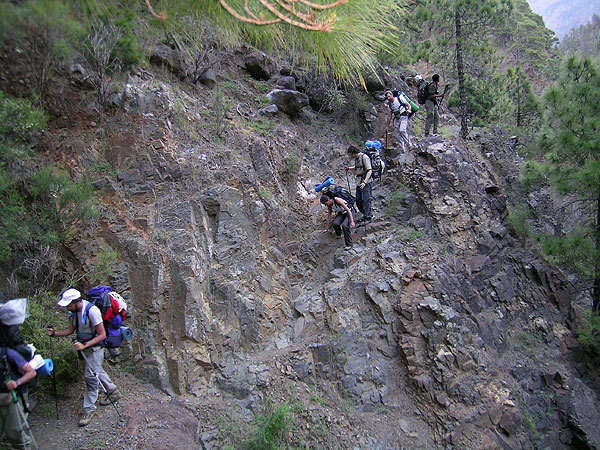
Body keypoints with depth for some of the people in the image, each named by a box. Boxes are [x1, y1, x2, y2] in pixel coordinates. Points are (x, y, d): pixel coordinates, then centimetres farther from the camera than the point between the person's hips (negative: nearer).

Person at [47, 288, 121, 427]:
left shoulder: (91, 310, -28)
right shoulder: (74, 311, -3)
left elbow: (102, 335, -24)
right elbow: (70, 329, 9)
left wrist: (85, 345, -31)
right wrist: (55, 334, -7)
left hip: (95, 347, -9)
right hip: (84, 346, 9)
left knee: (91, 376, -8)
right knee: (97, 371, 20)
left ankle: (88, 409, 4)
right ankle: (113, 393, 39)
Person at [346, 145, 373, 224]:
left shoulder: (364, 157, -15)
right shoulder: (356, 158, 11)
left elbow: (369, 171, -20)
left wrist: (365, 182, -29)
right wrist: (349, 168, 12)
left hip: (366, 182, -9)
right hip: (359, 182, 9)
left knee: (366, 199, -9)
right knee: (358, 200, 11)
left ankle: (368, 217, -1)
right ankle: (365, 215, 25)